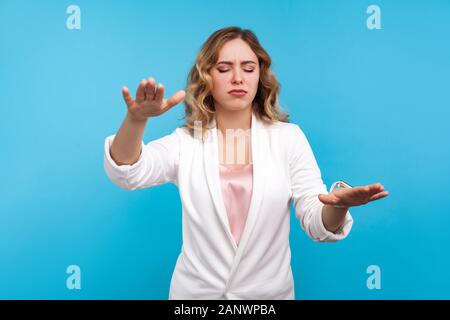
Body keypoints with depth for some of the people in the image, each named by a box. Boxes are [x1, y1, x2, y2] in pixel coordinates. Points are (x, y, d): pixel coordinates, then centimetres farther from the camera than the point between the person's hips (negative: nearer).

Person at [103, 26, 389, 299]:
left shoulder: (289, 137, -5)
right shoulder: (185, 140, -4)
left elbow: (317, 223, -11)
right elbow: (127, 173, -20)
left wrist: (337, 206, -35)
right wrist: (137, 119, -40)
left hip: (269, 292, 0)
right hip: (195, 292, 0)